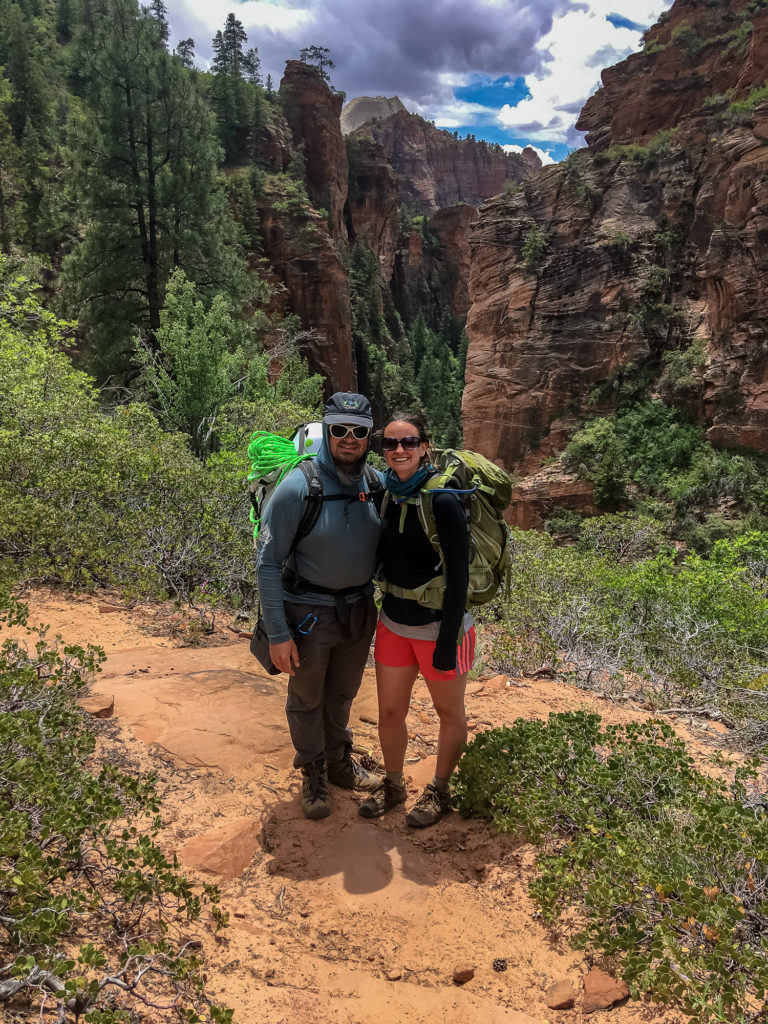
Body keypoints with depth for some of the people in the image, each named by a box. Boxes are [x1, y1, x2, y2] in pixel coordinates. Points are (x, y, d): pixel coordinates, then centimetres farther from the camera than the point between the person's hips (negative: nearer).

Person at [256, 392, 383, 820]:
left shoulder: (378, 484, -8)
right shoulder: (298, 487, -22)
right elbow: (268, 562, -17)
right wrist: (277, 633, -17)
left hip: (360, 608, 4)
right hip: (309, 613, -4)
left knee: (343, 694, 24)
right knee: (307, 699, 16)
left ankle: (339, 760, 47)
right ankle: (313, 773, 39)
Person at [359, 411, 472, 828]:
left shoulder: (442, 501, -19)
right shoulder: (386, 494, 0)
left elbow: (458, 576, -18)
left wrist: (447, 641, -18)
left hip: (439, 627, -5)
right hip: (394, 623, 6)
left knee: (449, 713, 16)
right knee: (389, 711, 15)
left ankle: (439, 790, 37)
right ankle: (393, 784, 39)